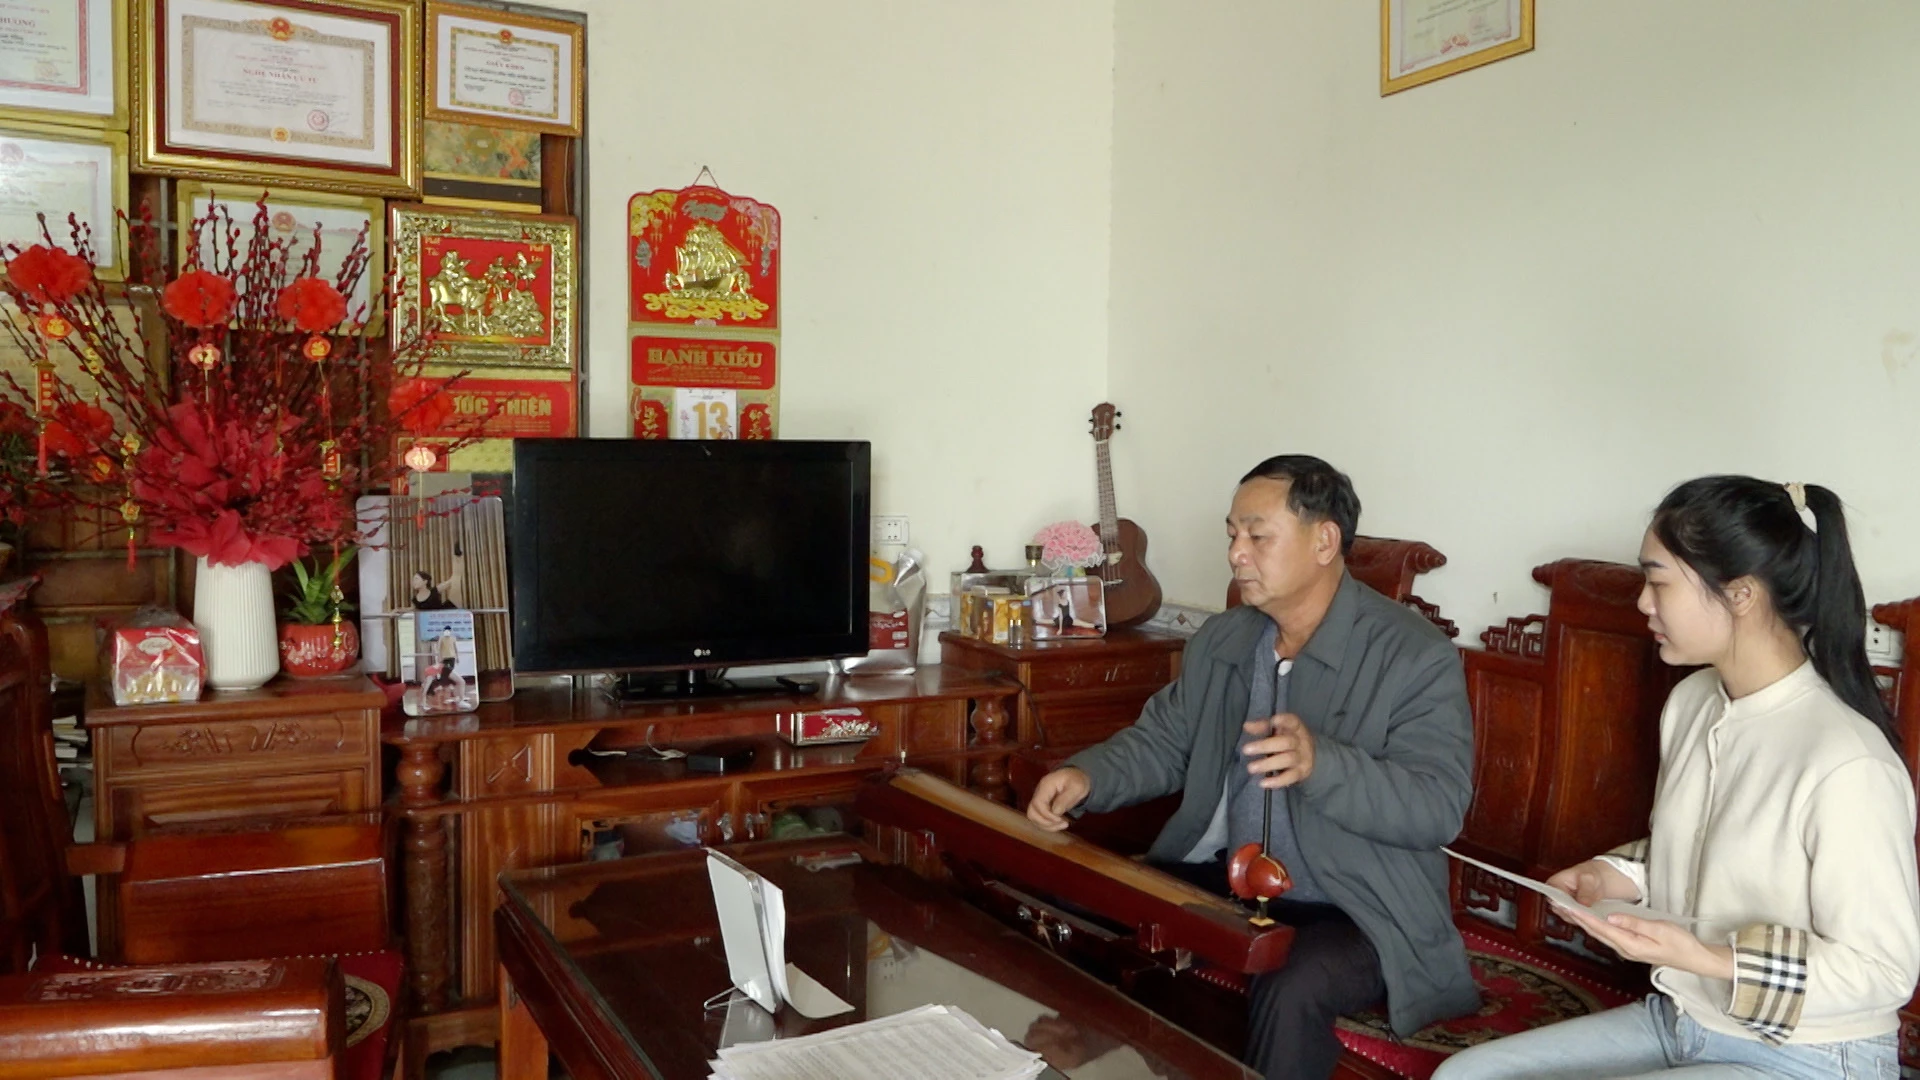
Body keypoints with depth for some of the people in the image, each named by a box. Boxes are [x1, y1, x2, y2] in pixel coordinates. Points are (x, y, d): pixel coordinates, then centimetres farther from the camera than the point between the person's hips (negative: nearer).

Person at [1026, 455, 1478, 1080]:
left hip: (1358, 910, -5)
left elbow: (1440, 808, -21)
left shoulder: (1416, 657, -14)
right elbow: (1162, 742, 11)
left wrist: (1321, 763, -38)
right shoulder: (1219, 641, 7)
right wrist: (1087, 775, -11)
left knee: (1289, 993, -33)